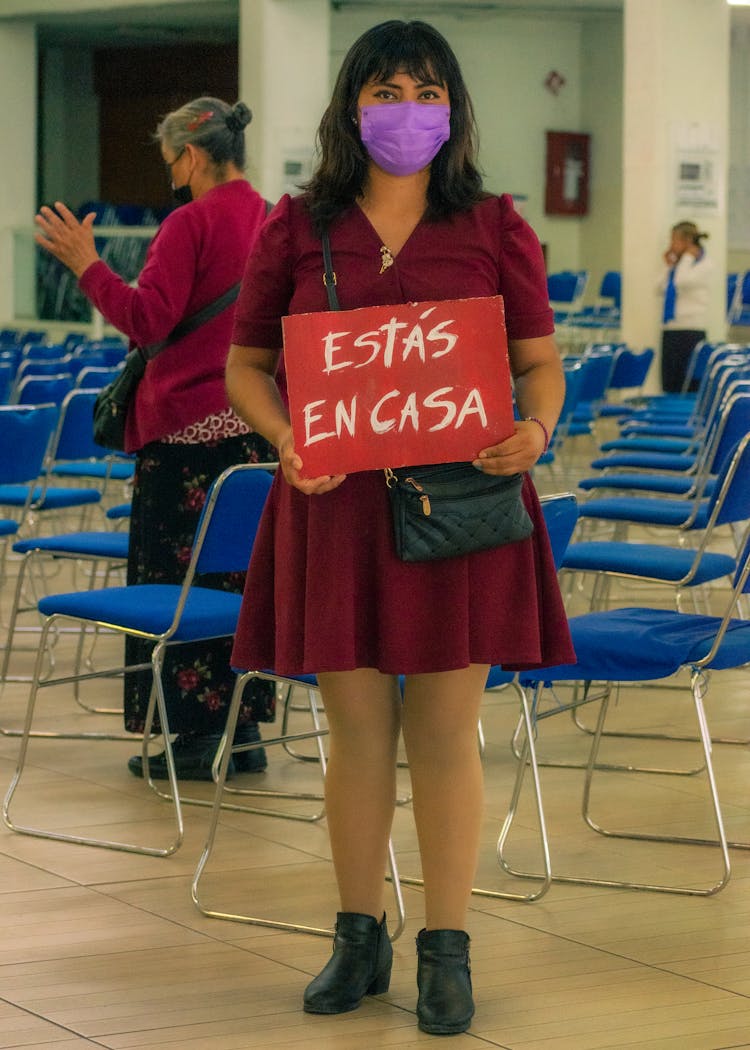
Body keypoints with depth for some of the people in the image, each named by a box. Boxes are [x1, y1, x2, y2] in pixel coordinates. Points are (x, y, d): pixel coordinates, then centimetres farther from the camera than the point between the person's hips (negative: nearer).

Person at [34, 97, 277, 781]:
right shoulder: (273, 222, 10)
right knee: (241, 572, 13)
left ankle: (190, 734, 2)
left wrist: (88, 267, -11)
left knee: (178, 578, 0)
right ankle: (241, 727, 18)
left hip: (190, 426, -7)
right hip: (260, 429, 7)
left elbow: (148, 320, -18)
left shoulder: (192, 223, -12)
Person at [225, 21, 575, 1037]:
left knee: (446, 731, 3)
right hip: (336, 503, 1)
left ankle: (446, 950, 14)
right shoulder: (296, 228, 6)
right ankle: (358, 937, 21)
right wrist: (284, 437, -10)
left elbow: (541, 361, 6)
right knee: (356, 730, 6)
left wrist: (534, 430, -16)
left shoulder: (494, 228, 6)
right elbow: (247, 363, 9)